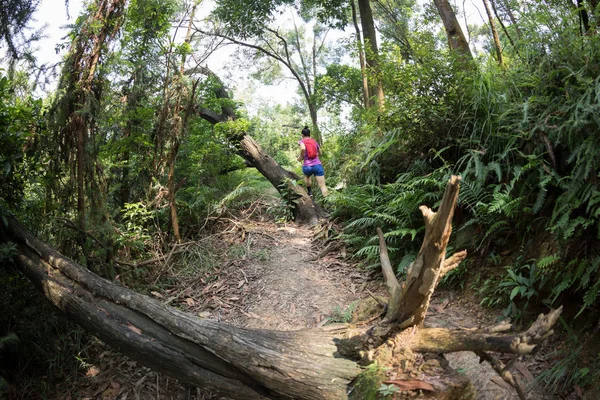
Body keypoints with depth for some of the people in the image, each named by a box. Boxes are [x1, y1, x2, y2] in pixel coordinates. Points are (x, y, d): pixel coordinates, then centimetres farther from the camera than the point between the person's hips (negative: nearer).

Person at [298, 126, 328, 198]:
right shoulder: (314, 141, 17)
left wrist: (301, 157, -4)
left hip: (307, 166, -2)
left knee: (307, 176, 35)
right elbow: (320, 153, 27)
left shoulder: (302, 141, 4)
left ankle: (310, 193, 34)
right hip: (318, 165, 2)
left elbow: (303, 148, -19)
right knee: (322, 186, -2)